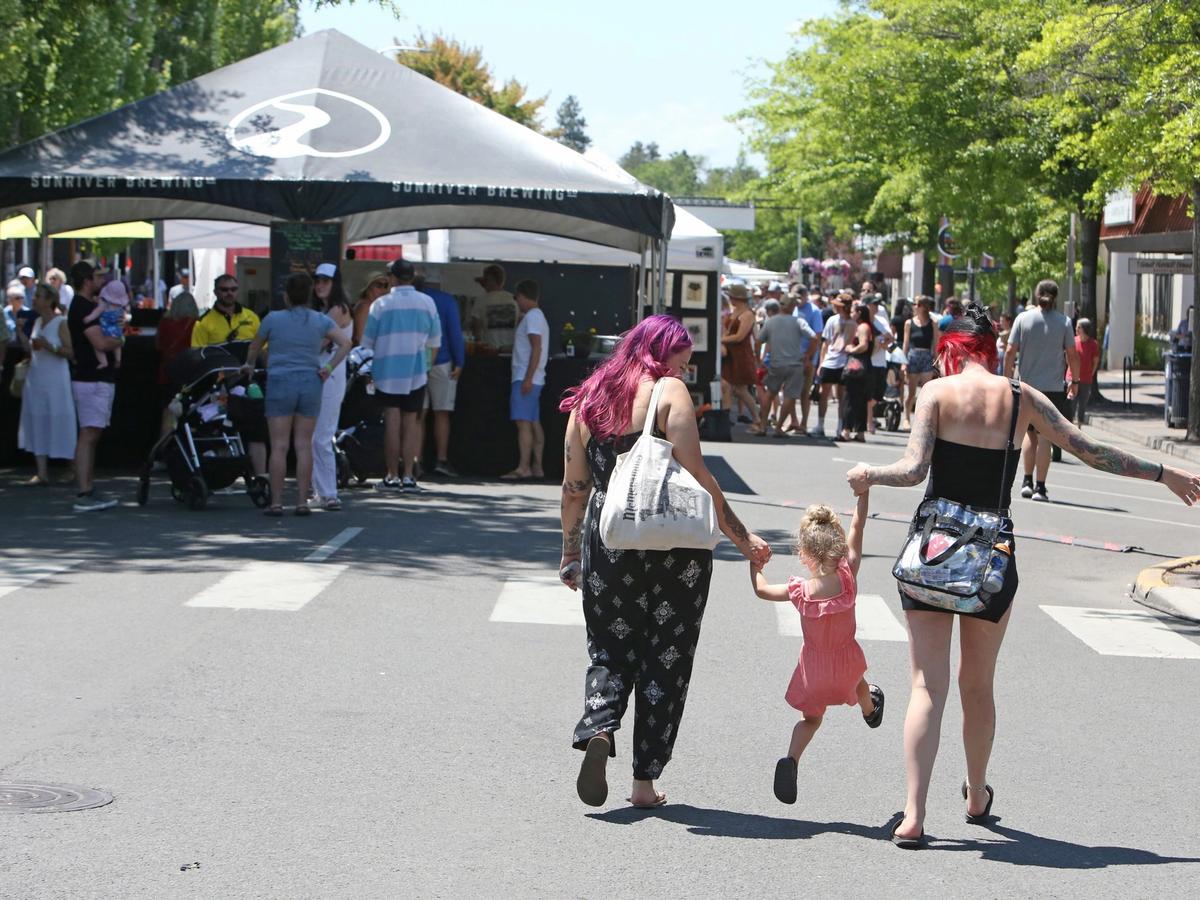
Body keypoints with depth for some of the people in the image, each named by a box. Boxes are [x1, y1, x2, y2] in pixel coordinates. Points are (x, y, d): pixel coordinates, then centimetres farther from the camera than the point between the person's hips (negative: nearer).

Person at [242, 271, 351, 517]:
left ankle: (276, 502, -1)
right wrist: (329, 367, -2)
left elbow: (255, 346, 12)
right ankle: (302, 501, 4)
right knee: (304, 445, 5)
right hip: (310, 384, 2)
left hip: (280, 384, -2)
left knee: (279, 446, -1)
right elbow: (346, 342, -5)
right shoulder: (320, 320, 3)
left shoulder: (273, 319, -2)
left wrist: (249, 365, 31)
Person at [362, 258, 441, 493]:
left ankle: (392, 477, 0)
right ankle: (408, 477, 1)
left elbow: (367, 342, 3)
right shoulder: (427, 303, 1)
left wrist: (369, 368, 18)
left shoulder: (381, 304, -4)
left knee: (392, 423, -1)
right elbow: (434, 340, 8)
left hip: (387, 370, -1)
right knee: (410, 423, 5)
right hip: (416, 372, 2)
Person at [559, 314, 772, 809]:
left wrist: (570, 553, 21)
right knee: (665, 657, 7)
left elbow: (574, 486, 12)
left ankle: (597, 730, -15)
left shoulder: (589, 398, 10)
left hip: (607, 541, 4)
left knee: (610, 651, 14)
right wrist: (740, 535, -6)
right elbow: (696, 476, -12)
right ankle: (644, 781, 8)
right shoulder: (669, 392, -5)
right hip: (673, 542, -4)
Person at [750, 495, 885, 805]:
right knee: (858, 681, 35)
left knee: (810, 718, 15)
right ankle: (870, 710, 66)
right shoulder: (848, 578, -20)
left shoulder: (800, 591, -20)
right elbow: (857, 528, -15)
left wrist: (754, 564, 15)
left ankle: (791, 759, -10)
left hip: (813, 667, -1)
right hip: (846, 659, 1)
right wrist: (863, 491, -11)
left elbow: (761, 589, -1)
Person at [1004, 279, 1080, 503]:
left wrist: (1007, 378, 6)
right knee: (1045, 436, 0)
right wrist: (1075, 381, 11)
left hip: (1027, 385, 1)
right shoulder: (1064, 322, -2)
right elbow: (1072, 355, -1)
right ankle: (1040, 487, -2)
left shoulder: (1023, 318, 0)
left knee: (1030, 433, 16)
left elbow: (1010, 352, -2)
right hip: (1053, 387, -1)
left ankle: (1027, 481, 15)